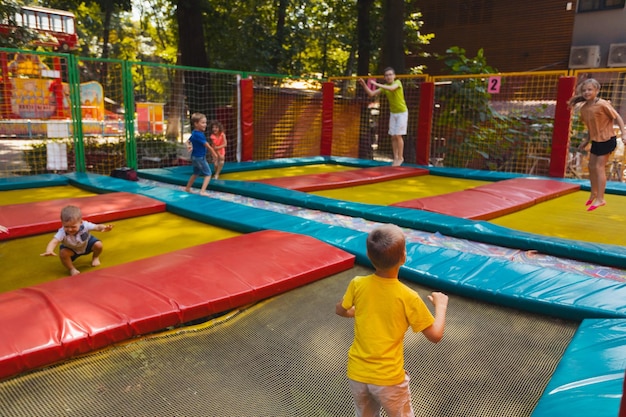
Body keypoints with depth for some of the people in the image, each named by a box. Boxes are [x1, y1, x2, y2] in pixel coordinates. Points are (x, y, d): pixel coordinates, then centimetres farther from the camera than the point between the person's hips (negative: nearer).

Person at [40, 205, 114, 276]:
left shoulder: (85, 225, -37)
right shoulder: (62, 232, -39)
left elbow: (97, 227, -33)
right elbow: (54, 242, -50)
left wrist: (104, 228, -58)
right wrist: (49, 251, -72)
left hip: (87, 244, 1)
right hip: (71, 249, -1)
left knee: (98, 245, -21)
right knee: (63, 253, -29)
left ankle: (95, 257, 16)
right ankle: (72, 269, -1)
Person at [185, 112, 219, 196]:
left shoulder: (194, 133, 7)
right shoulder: (199, 134, -23)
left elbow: (188, 141, 17)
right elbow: (207, 145, -19)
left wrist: (188, 146, -6)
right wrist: (214, 154, -8)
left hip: (195, 157, 10)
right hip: (200, 158, -10)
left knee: (196, 173, 25)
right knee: (208, 174, -3)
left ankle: (187, 188, 37)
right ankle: (202, 191, -11)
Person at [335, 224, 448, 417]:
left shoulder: (357, 284, -13)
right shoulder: (408, 297, -21)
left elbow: (340, 310, 6)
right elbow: (435, 335, -11)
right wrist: (441, 305, 4)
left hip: (357, 373, 3)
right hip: (388, 378, -3)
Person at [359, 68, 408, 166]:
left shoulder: (398, 82, -15)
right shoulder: (384, 86, 0)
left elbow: (391, 88, -38)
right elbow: (371, 94, -4)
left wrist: (376, 84, -35)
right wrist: (364, 84, -17)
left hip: (402, 112, -5)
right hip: (393, 113, 5)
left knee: (398, 135, -9)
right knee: (393, 136, 3)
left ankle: (400, 157, 2)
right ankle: (395, 158, 11)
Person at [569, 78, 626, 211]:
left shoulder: (603, 104, -20)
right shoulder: (584, 108, 0)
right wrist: (585, 141, 10)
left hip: (607, 139, -7)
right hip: (596, 140, 7)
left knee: (599, 167, -10)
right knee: (591, 166, 15)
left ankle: (600, 199, -6)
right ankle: (594, 193, 35)